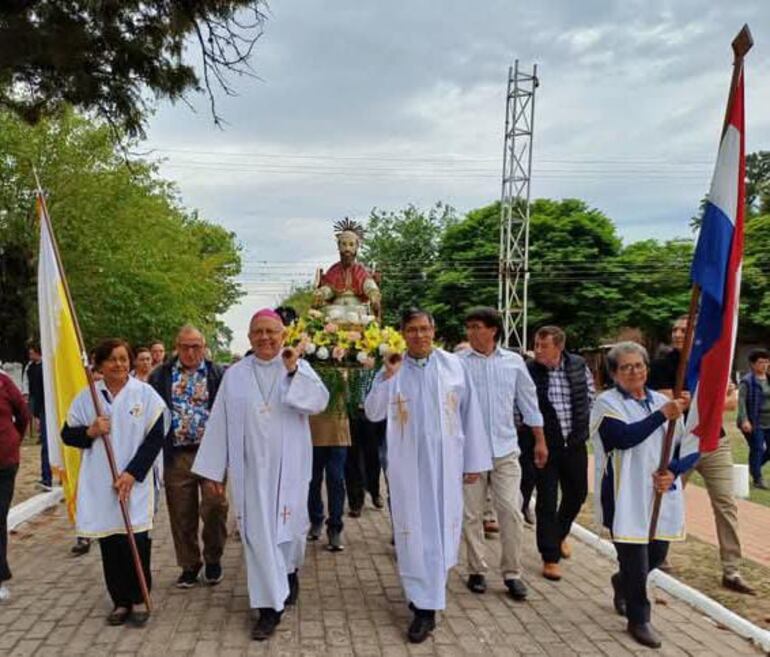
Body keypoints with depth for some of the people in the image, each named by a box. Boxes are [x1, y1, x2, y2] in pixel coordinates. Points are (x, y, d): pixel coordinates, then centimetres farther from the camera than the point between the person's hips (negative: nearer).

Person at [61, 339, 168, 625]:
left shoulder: (145, 394, -3)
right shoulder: (87, 397, 4)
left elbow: (155, 438, -5)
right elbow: (67, 434, 10)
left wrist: (132, 474, -12)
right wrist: (90, 432, -12)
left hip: (135, 483, -2)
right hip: (99, 484, 2)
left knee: (136, 541, -1)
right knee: (110, 544, 7)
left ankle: (139, 598, 17)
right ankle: (120, 600, 22)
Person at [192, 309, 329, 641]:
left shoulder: (298, 367, 0)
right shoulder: (234, 374, 2)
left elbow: (320, 402, -16)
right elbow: (219, 423, 3)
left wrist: (293, 371, -25)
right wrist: (213, 469, 2)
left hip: (288, 467, 0)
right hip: (251, 469, 0)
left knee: (289, 525, 12)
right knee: (258, 533, 0)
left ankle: (289, 570, 44)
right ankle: (270, 606, 10)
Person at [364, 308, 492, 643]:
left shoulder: (453, 365, 1)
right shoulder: (392, 370, 2)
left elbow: (470, 414, 3)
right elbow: (372, 413, -5)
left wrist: (474, 461, 3)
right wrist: (388, 377, -16)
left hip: (446, 462, 1)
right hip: (408, 464, 0)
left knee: (442, 529, 6)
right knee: (414, 531, 3)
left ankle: (427, 595, 23)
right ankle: (424, 606, 15)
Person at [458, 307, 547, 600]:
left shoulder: (513, 362, 3)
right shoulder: (458, 363, -4)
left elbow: (528, 402, 10)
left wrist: (540, 440, 11)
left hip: (505, 449, 1)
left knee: (511, 512, 0)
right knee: (472, 514, 8)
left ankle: (512, 573, 14)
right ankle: (477, 570, 23)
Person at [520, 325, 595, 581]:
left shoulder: (578, 366, -3)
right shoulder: (528, 372, -15)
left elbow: (590, 393, 13)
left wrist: (582, 422, 10)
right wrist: (530, 433, -7)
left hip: (575, 443, 4)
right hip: (543, 446, -4)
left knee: (577, 493, 18)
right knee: (547, 501, 0)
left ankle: (560, 534, 46)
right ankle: (550, 558, 13)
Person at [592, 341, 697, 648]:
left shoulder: (663, 401, 9)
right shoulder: (607, 403, -5)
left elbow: (689, 448, 9)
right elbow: (624, 437, -22)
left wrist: (672, 472, -9)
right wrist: (662, 415, -27)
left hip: (662, 495, 5)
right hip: (625, 497, -5)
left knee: (657, 554, 15)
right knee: (635, 559, -3)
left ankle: (622, 583, 46)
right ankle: (638, 620, 20)